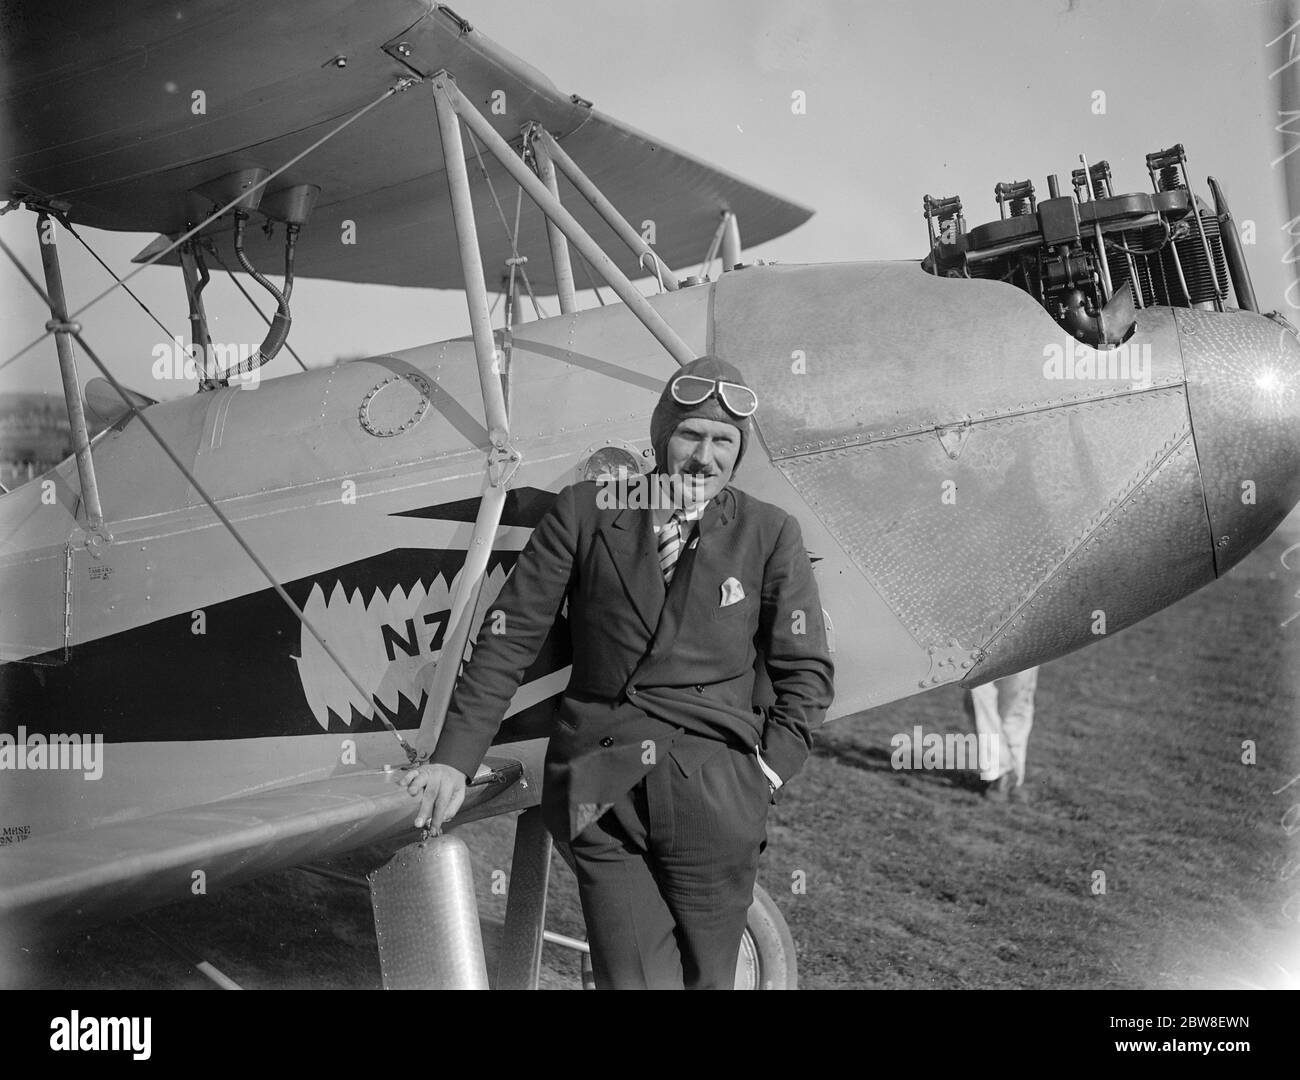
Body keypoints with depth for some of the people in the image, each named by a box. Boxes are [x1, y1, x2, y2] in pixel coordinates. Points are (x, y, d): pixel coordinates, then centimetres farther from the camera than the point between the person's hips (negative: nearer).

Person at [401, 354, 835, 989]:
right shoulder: (585, 512, 4)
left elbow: (806, 673, 11)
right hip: (596, 790, 0)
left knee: (706, 978, 9)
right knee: (631, 979, -5)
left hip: (713, 794, 1)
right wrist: (454, 758, 1)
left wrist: (767, 770, -1)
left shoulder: (770, 536, 6)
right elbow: (510, 638, 5)